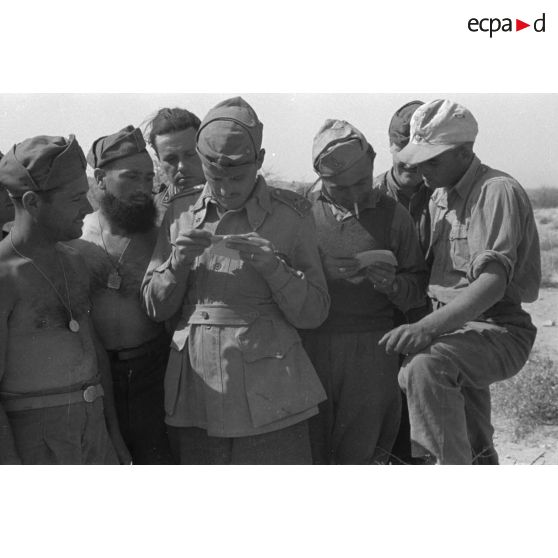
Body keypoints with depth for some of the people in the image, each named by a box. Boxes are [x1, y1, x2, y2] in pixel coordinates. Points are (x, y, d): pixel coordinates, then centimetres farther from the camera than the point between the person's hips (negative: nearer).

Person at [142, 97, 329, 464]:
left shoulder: (291, 213, -1)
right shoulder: (180, 213, 6)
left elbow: (314, 314, -1)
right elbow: (155, 307, 8)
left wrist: (272, 266, -17)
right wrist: (178, 263, -9)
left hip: (269, 399, -2)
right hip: (195, 394, 3)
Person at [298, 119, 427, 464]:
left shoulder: (392, 215, 6)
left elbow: (418, 291, 8)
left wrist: (391, 284, -11)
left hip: (370, 354, 0)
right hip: (308, 347, 0)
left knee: (359, 455, 6)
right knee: (306, 456, 3)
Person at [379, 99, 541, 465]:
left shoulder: (498, 191, -15)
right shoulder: (440, 197, 13)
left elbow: (493, 283, -27)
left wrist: (427, 327, -38)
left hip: (498, 329, -9)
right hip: (455, 327, 9)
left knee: (426, 368, -36)